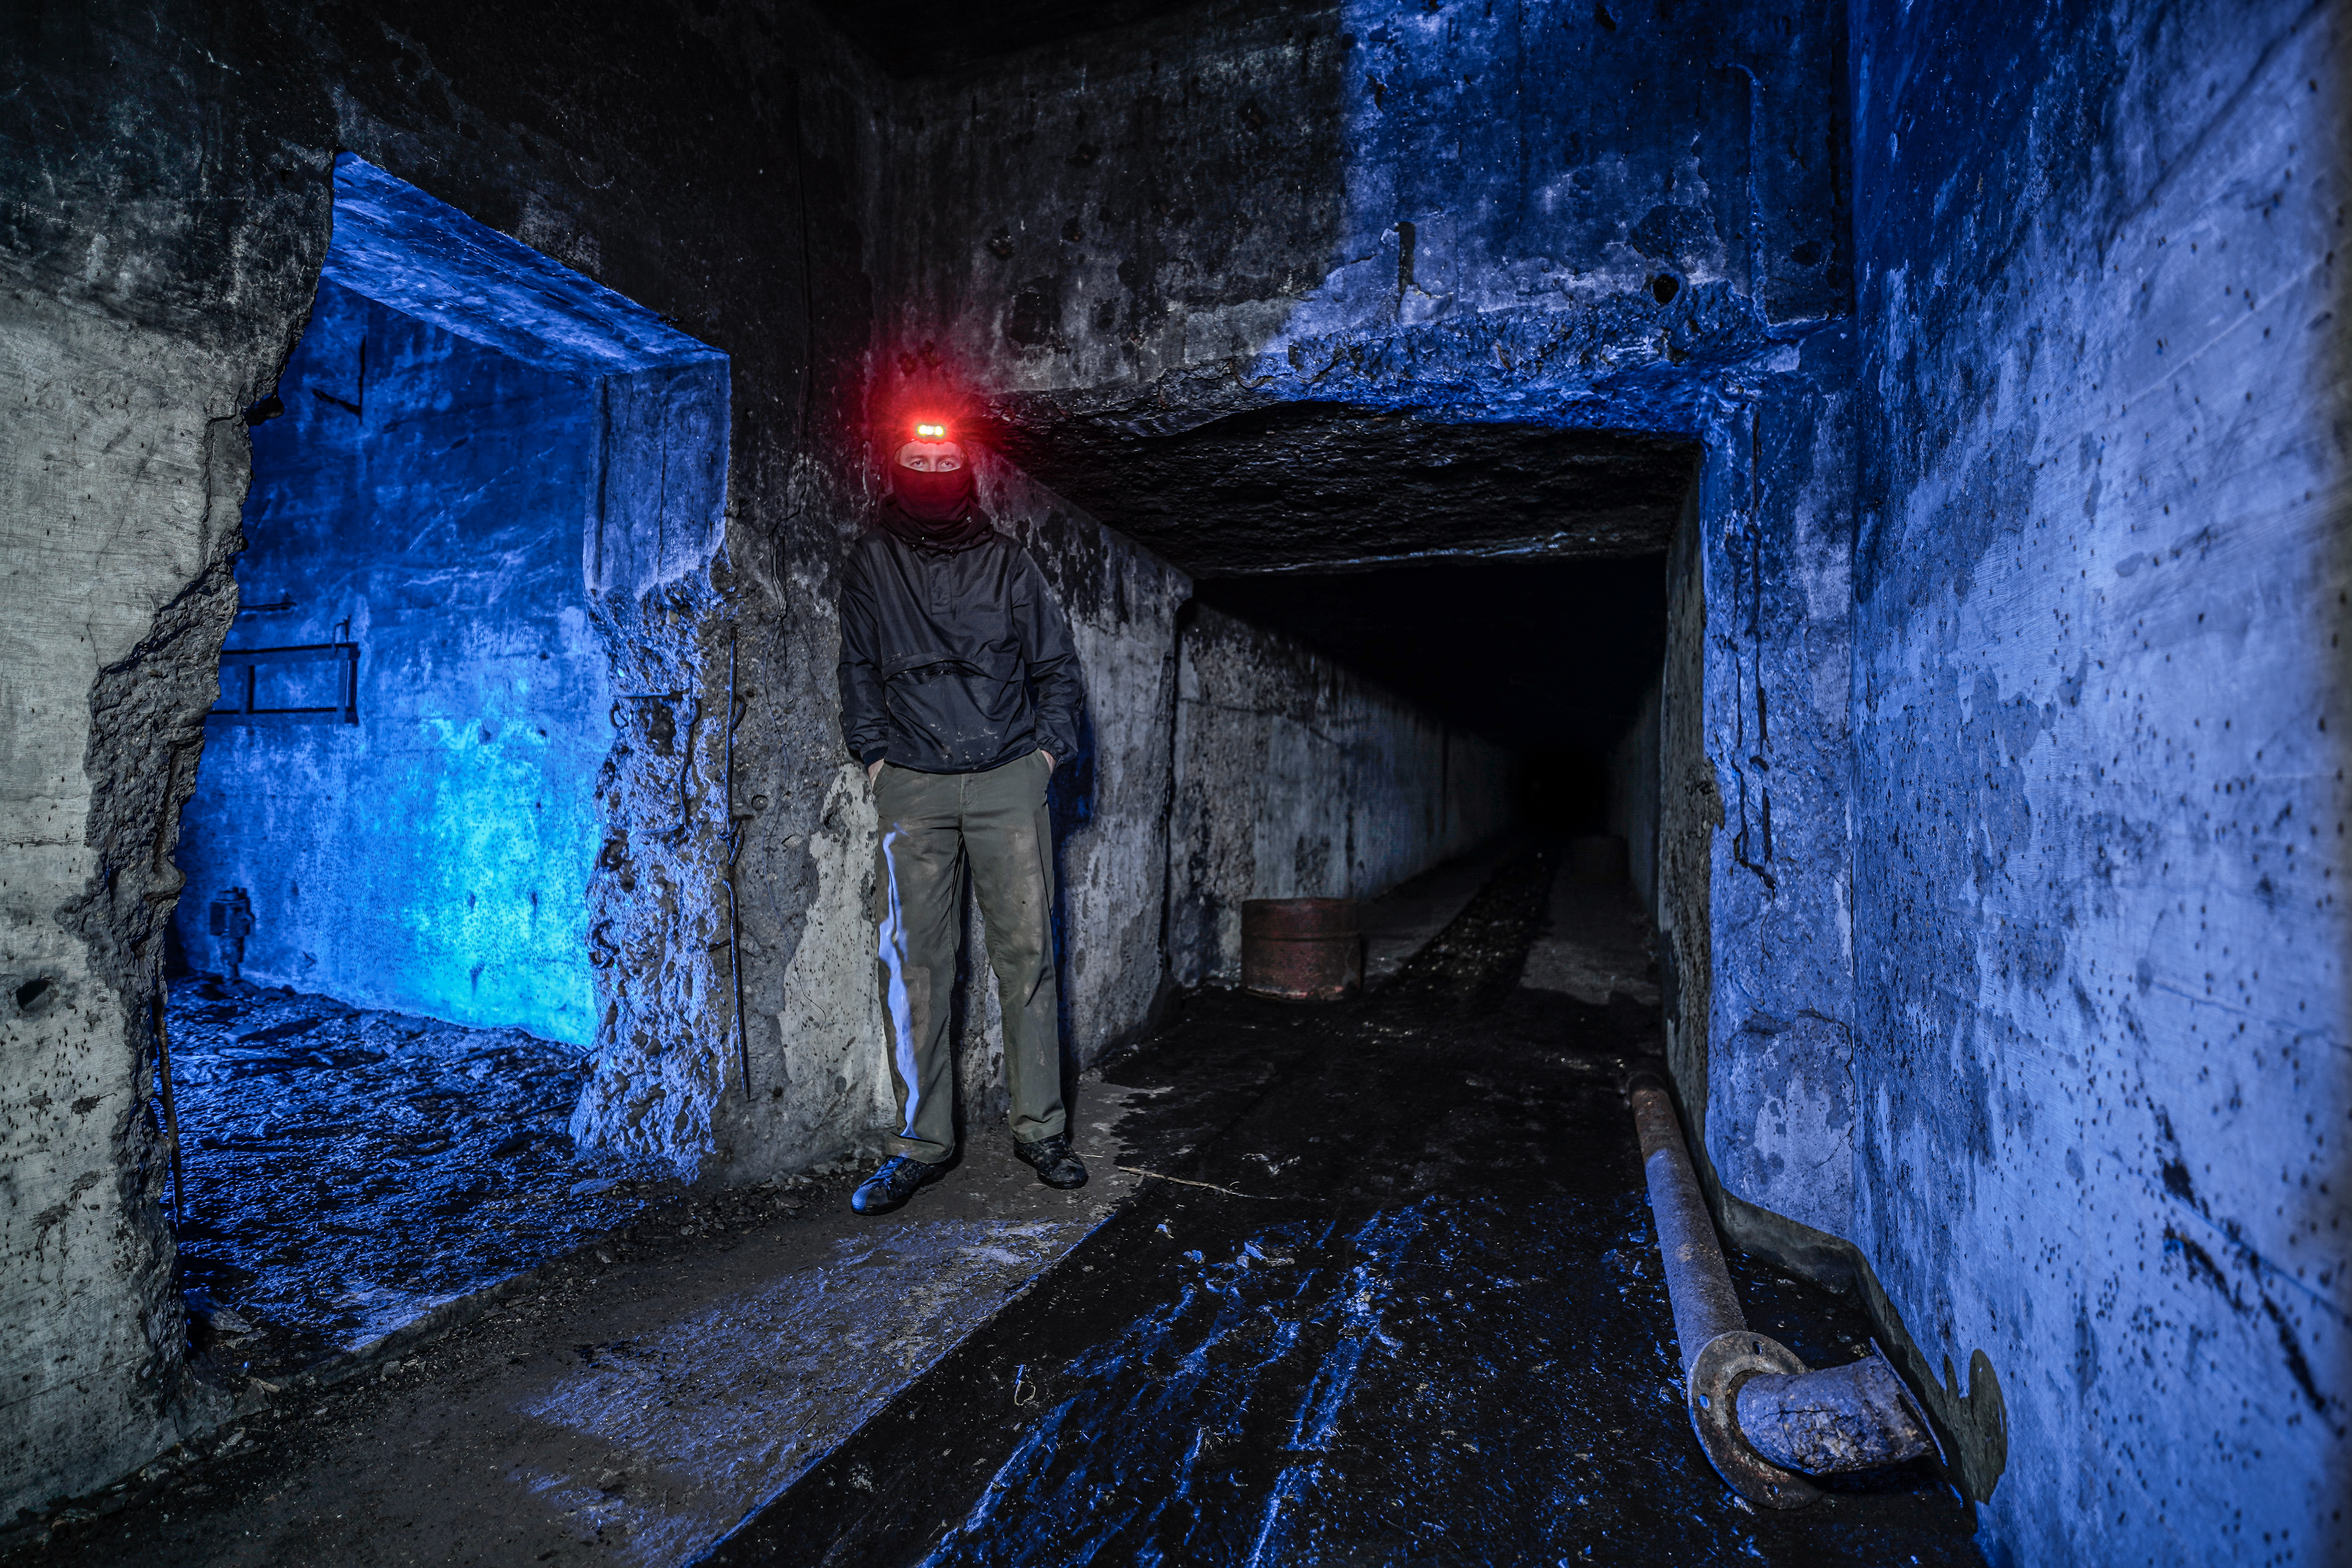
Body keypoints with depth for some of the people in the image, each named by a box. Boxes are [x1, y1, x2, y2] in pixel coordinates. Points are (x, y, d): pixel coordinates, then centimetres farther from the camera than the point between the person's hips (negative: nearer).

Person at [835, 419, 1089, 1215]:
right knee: (913, 962, 0)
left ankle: (1040, 1127, 13)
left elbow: (1057, 665, 12)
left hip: (1008, 780, 0)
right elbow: (859, 669, 16)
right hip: (912, 788, 1)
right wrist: (874, 756, 6)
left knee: (1026, 954, 0)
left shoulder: (1005, 560, 8)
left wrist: (1048, 750, 2)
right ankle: (922, 1140, 12)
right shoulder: (871, 561, 10)